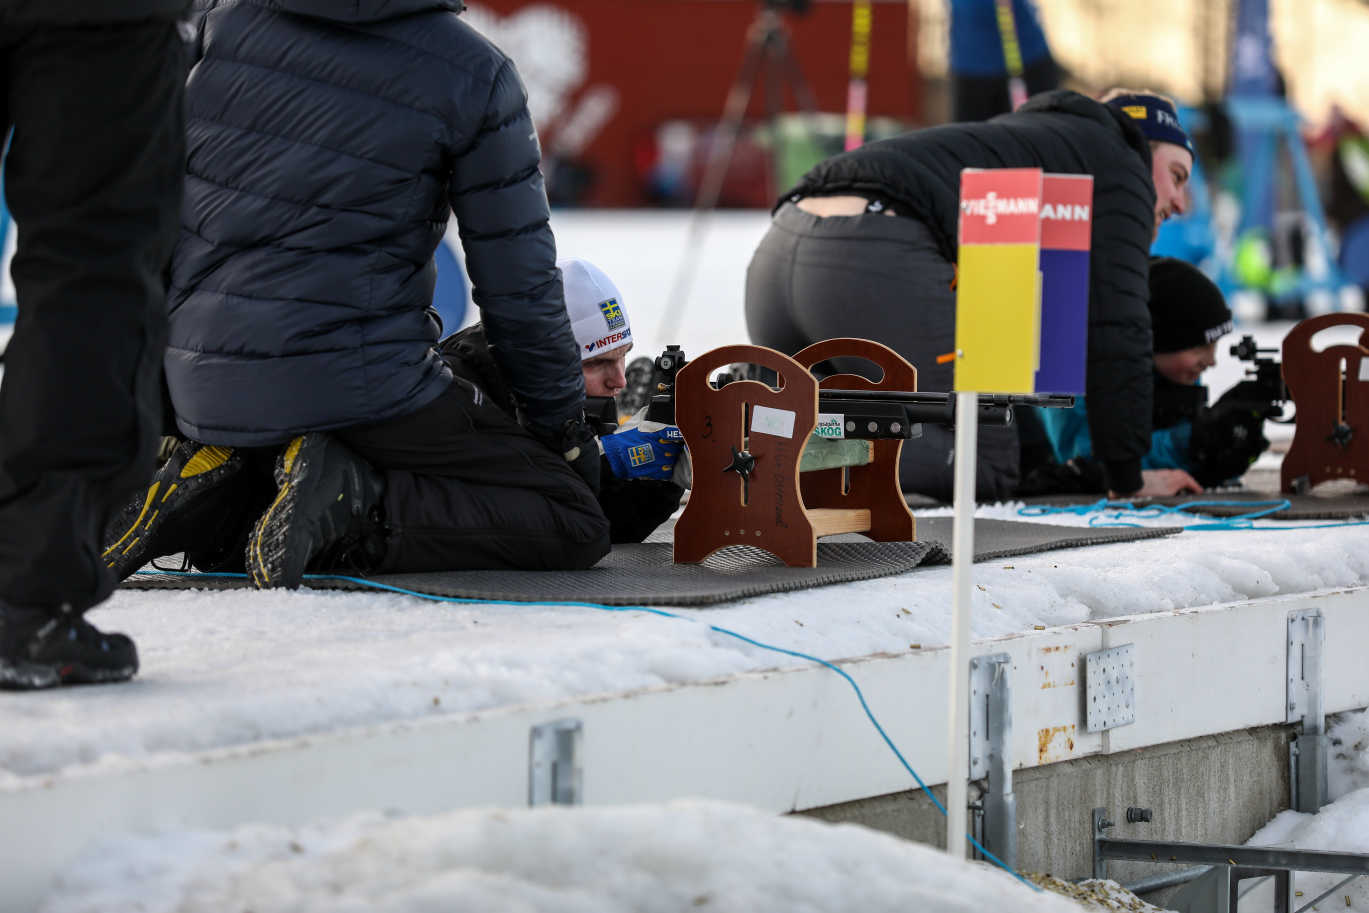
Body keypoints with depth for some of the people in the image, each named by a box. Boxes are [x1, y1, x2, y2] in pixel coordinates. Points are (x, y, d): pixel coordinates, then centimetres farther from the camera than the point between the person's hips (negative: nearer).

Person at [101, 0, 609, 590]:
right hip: (353, 382, -5)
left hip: (200, 387, 6)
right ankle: (352, 503, -14)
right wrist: (564, 425, 15)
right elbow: (518, 285, 0)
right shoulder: (475, 74, -7)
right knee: (577, 525, 4)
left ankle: (211, 497, 0)